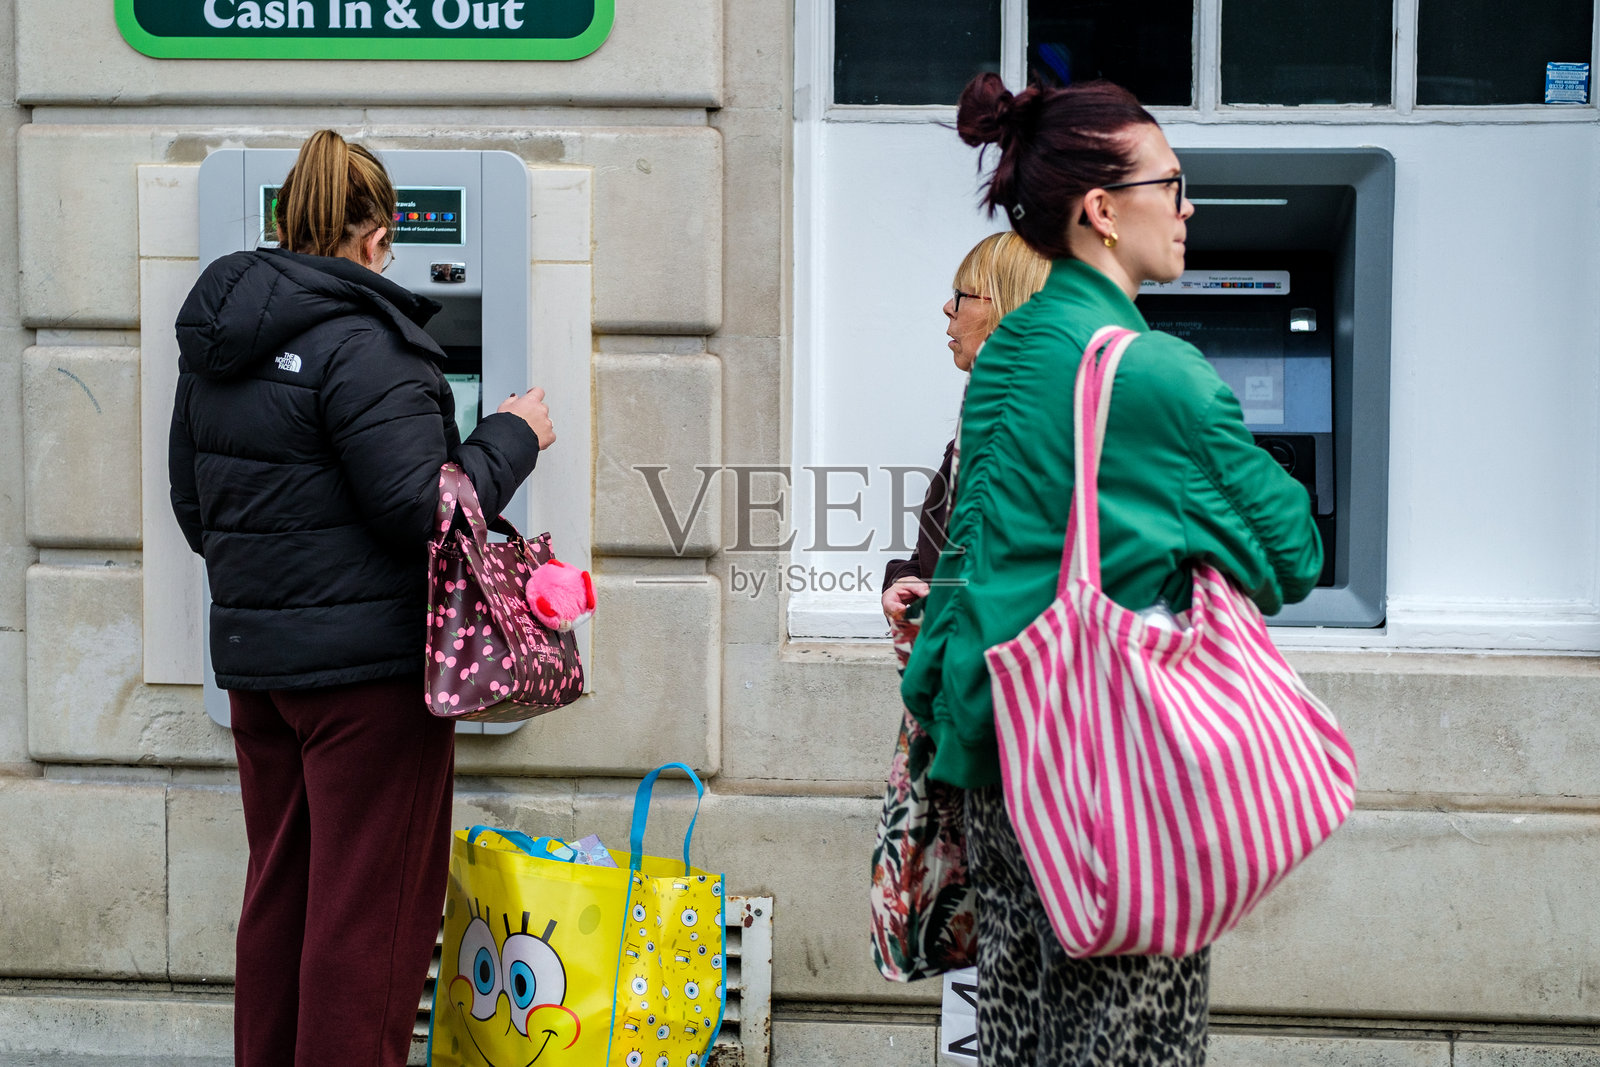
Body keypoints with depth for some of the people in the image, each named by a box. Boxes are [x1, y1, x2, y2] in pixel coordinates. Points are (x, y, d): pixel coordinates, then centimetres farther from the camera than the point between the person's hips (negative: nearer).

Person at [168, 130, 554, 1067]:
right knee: (372, 905, 1)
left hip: (255, 658, 8)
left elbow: (195, 507, 16)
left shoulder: (213, 344, 9)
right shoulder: (361, 342, -17)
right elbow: (421, 508, -20)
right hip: (371, 669, -8)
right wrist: (512, 439, -6)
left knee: (280, 888, 19)